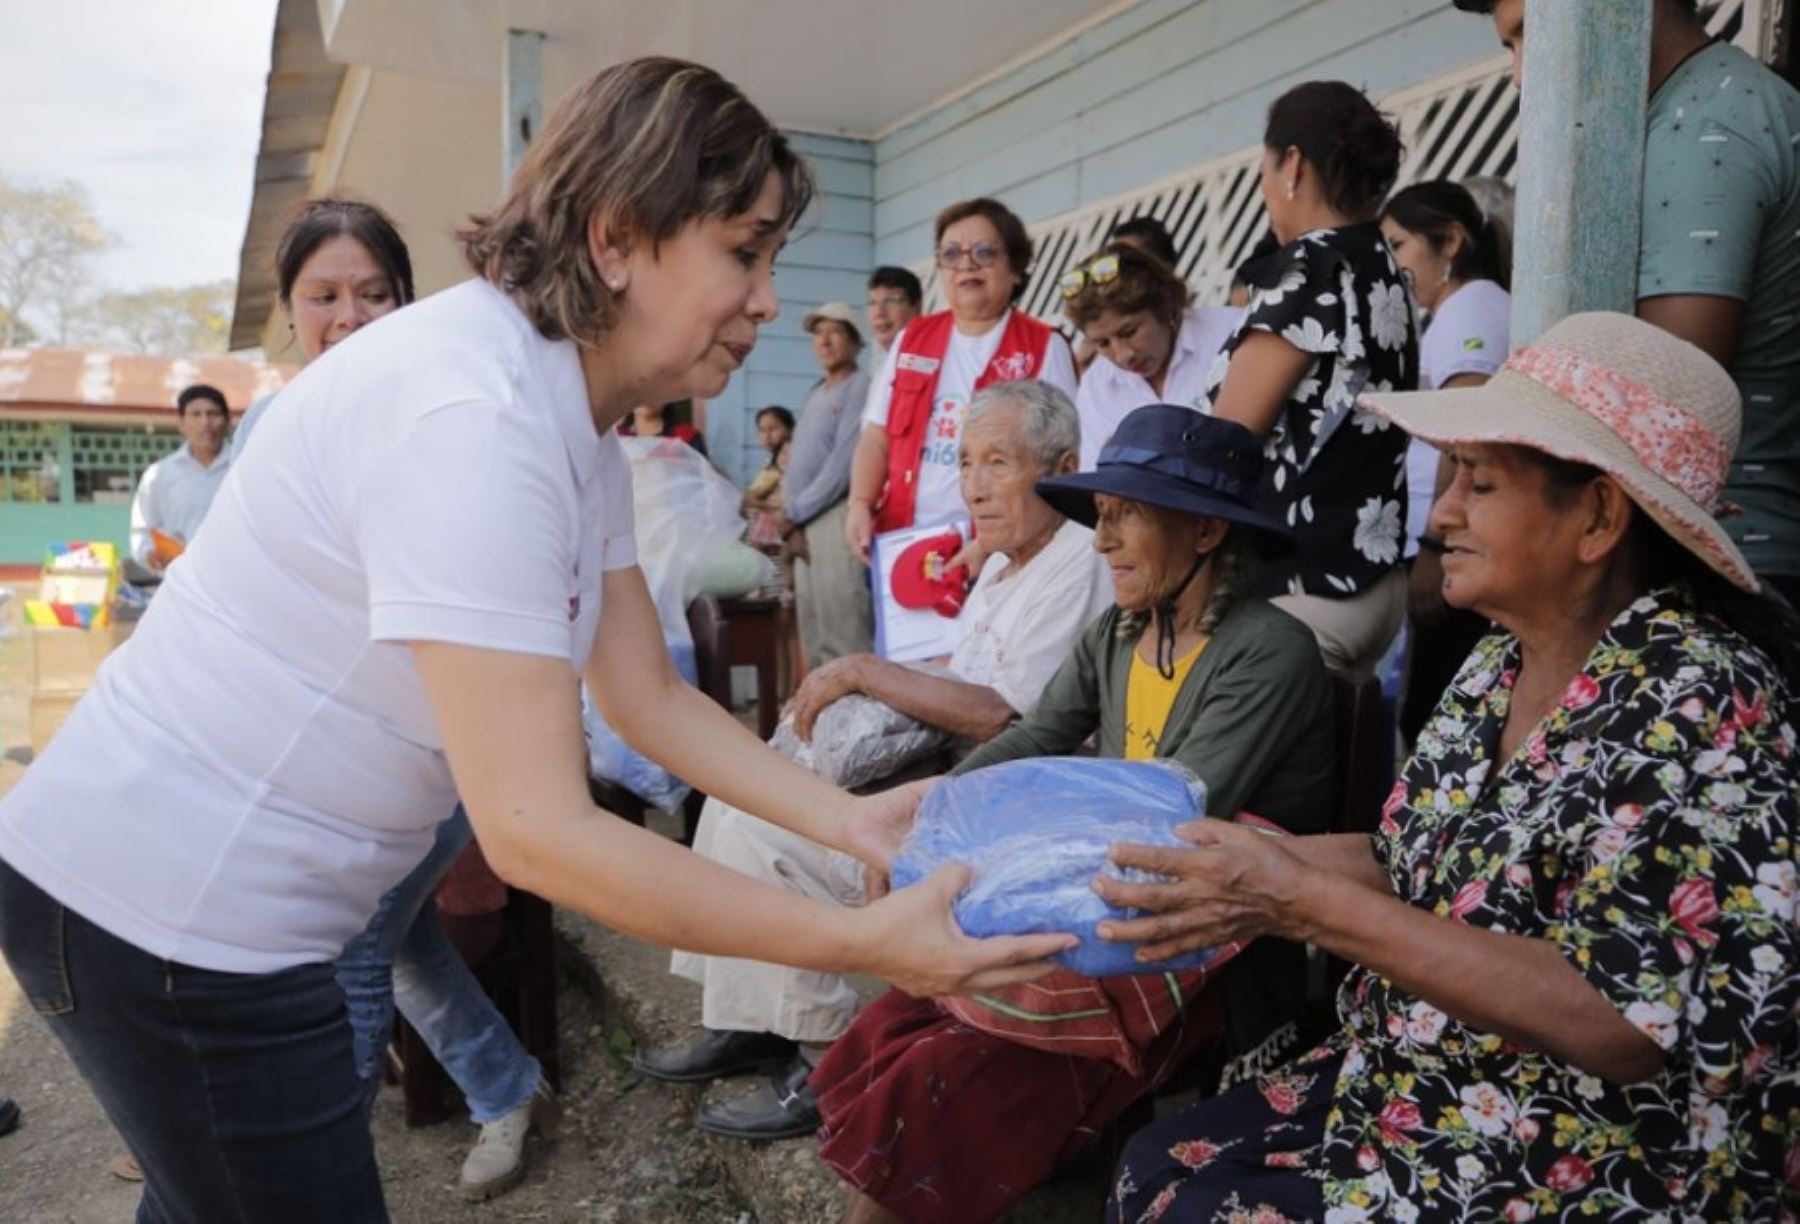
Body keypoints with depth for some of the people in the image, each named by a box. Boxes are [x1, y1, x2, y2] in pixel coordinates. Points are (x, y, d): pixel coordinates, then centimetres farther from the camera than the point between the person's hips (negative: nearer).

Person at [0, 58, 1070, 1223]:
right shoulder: (468, 413, -28)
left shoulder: (579, 420, 1)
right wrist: (860, 942, -26)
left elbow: (652, 697, 5)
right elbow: (538, 831, -30)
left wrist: (851, 820, -3)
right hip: (168, 914, -9)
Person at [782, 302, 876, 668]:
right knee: (812, 639, 10)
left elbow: (843, 465, -14)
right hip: (806, 525, 9)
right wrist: (791, 521, 4)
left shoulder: (861, 387, -5)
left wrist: (792, 514, -8)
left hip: (838, 519, -9)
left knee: (843, 639, -12)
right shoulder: (814, 394, 22)